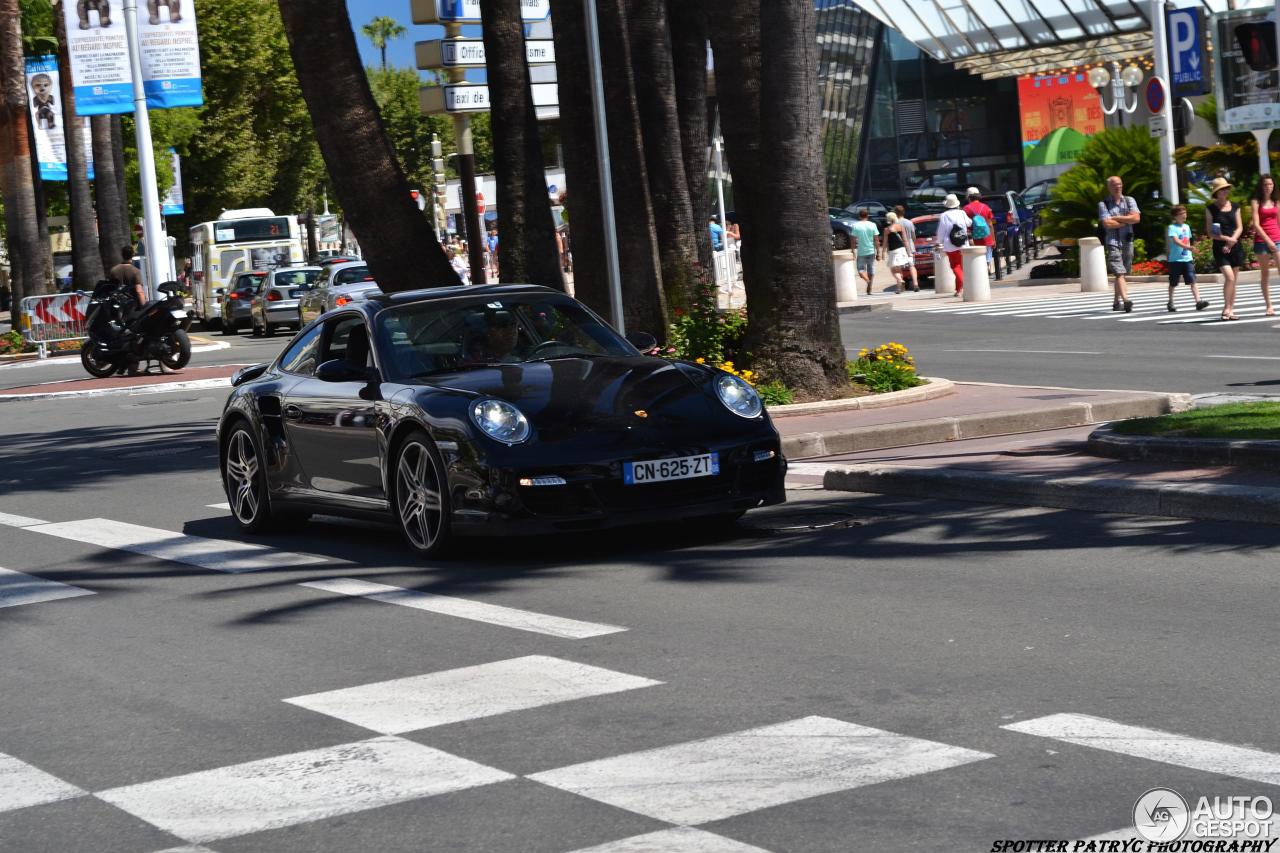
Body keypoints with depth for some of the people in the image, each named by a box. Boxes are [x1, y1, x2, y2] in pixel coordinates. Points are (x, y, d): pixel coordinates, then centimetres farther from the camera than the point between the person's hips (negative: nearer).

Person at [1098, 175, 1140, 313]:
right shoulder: (1103, 204, 0)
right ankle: (1126, 300, -27)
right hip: (1112, 242, -4)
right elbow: (1107, 224, -13)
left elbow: (1136, 218, -4)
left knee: (1121, 274, 9)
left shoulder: (1129, 201, 10)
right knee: (1119, 273, -15)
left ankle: (1116, 302, 18)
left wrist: (1117, 218, -8)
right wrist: (1127, 221, -5)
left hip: (1127, 241, 4)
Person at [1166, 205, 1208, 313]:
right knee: (1173, 283, 8)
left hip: (1187, 259, 5)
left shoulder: (1187, 227, 13)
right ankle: (1171, 303, 22)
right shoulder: (1172, 227, -8)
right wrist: (1187, 247, -35)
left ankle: (1198, 301, -17)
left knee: (1193, 281, -9)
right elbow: (1176, 240, -22)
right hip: (1175, 260, -5)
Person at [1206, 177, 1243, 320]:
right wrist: (1226, 238, -17)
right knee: (1229, 277, -17)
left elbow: (1240, 228, 6)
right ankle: (1226, 308, -6)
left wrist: (1231, 242, -10)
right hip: (1219, 248, -4)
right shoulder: (1210, 209, -2)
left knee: (1233, 280, 6)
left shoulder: (1234, 207, 9)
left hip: (1235, 247, 4)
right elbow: (1210, 232, -5)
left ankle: (1231, 310, 12)